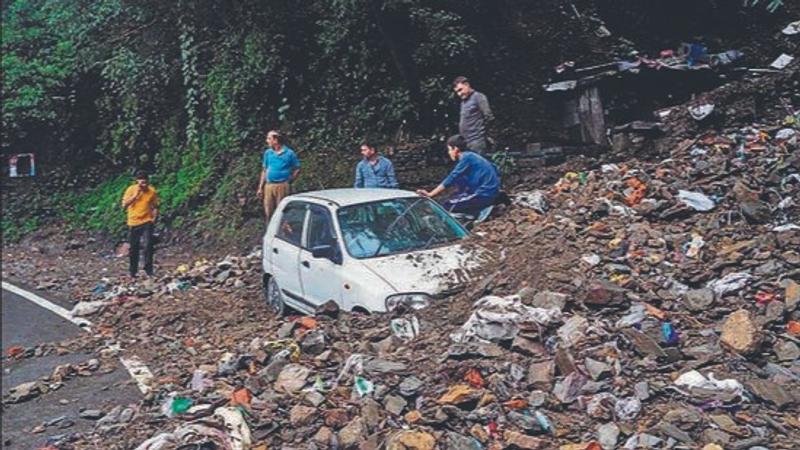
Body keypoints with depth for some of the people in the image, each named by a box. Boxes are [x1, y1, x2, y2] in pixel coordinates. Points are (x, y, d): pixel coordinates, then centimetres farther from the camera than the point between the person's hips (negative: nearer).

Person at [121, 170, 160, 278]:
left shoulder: (152, 191, -2)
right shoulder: (131, 189, -4)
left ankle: (149, 271, -7)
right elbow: (124, 205, -9)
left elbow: (155, 207, 7)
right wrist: (135, 195, -17)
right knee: (133, 248, 8)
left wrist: (154, 218, -7)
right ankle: (132, 272, 20)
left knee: (148, 246, -14)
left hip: (147, 222, -1)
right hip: (133, 223, 1)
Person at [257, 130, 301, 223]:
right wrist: (260, 188, 11)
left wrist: (288, 181, -1)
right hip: (269, 186, 4)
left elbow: (297, 169, 6)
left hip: (282, 186, -4)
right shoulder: (268, 153, 11)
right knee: (268, 212, 5)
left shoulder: (289, 153, -1)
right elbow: (264, 171, 15)